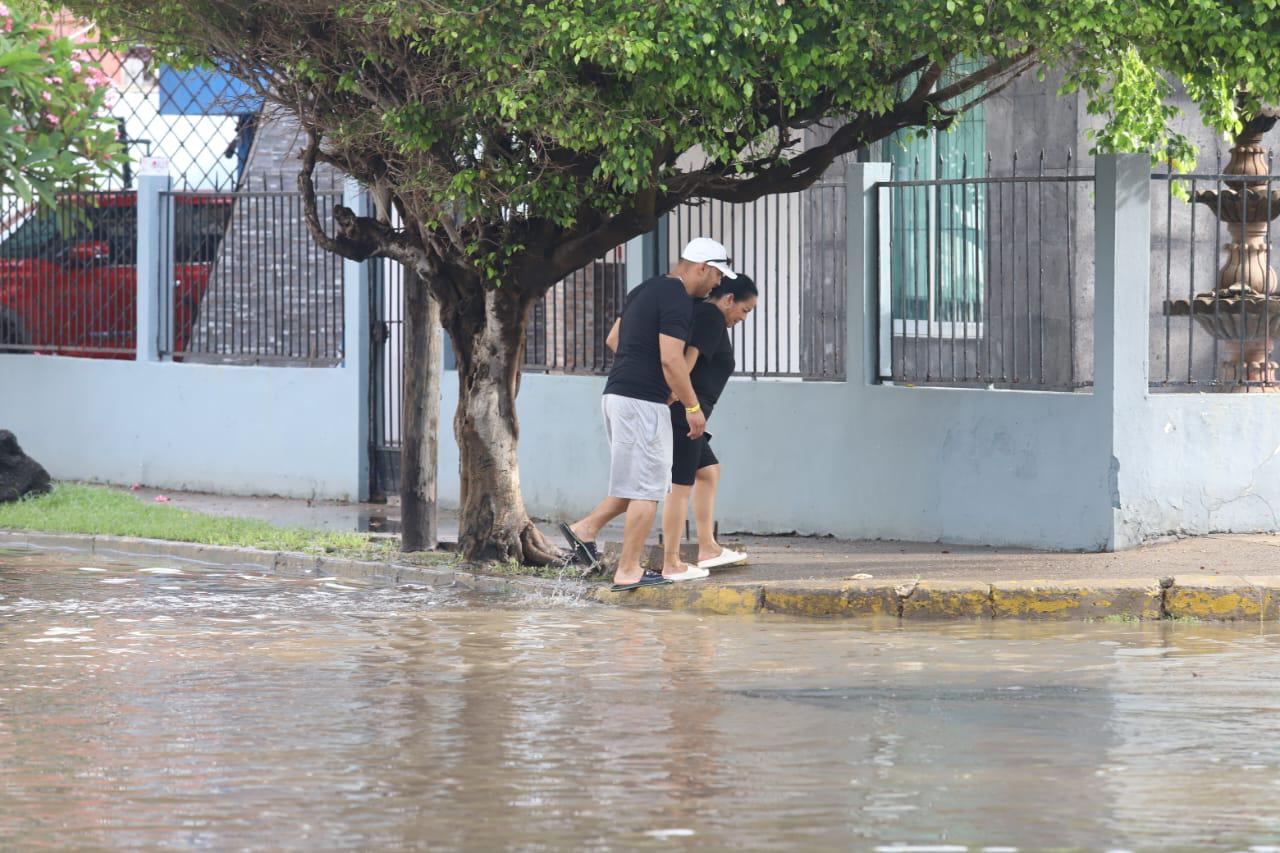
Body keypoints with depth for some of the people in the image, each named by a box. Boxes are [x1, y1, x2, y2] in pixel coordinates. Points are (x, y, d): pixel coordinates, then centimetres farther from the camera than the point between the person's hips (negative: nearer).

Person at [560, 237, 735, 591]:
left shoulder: (646, 290, 17)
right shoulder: (678, 300, -13)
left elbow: (613, 339, 24)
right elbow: (671, 360, -20)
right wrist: (692, 406, -12)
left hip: (617, 395, 9)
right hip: (642, 401, -9)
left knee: (643, 482, 18)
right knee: (647, 487, -3)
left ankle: (585, 528, 13)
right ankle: (629, 571, 0)